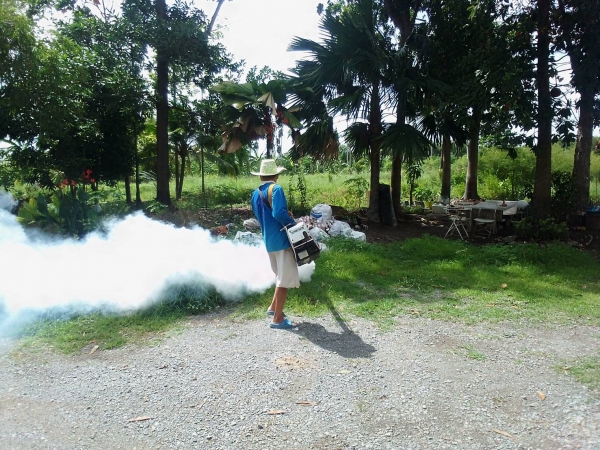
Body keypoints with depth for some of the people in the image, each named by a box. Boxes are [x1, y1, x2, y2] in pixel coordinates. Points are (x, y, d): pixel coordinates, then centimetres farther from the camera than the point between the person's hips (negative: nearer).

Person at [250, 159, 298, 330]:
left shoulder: (255, 194, 12)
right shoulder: (276, 189, -12)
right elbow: (278, 213, -26)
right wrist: (293, 223, -13)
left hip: (269, 240, 8)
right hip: (281, 239, -8)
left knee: (282, 276, 24)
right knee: (286, 278, 0)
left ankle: (273, 307, 30)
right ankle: (278, 319, 5)